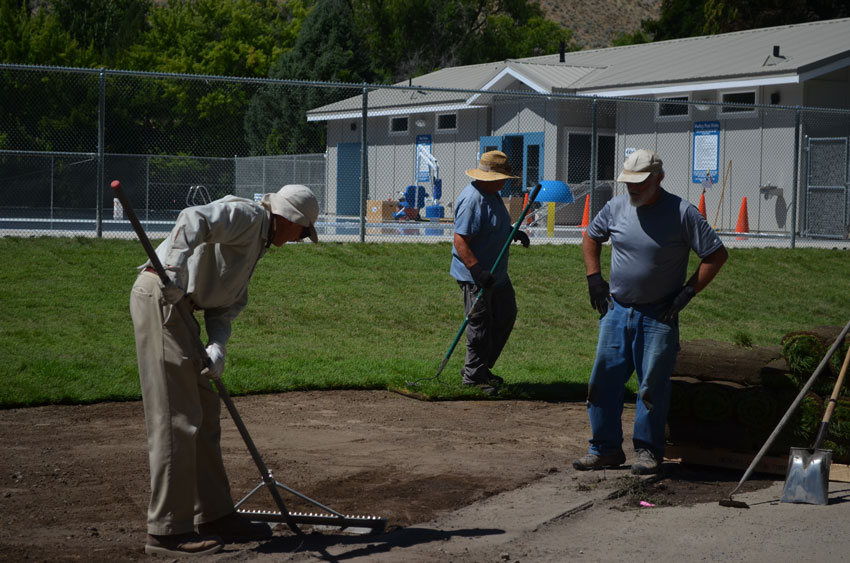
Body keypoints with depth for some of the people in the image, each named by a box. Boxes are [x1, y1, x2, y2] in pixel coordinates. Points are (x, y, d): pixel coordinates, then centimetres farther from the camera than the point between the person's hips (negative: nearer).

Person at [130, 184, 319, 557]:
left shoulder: (257, 245, 24)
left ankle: (215, 516, 24)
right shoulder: (247, 215, -6)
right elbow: (193, 220, -25)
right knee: (177, 418, -9)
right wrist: (175, 274, -35)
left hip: (179, 307, 11)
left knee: (205, 412, 15)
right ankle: (168, 531, -4)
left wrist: (217, 347, -3)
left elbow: (226, 307, 16)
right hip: (159, 298, -11)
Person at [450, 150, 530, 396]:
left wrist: (514, 232, 11)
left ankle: (480, 368, 28)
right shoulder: (472, 200, -22)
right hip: (474, 277, -11)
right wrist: (478, 271, -34)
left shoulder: (491, 194, 10)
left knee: (505, 316, 18)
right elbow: (460, 241, -27)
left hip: (496, 274, 11)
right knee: (480, 325, -3)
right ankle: (473, 376, 9)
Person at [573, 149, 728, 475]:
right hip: (616, 311, 5)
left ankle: (648, 451, 14)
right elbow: (590, 237, 23)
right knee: (603, 380, 5)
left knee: (653, 387, 1)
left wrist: (688, 292, -10)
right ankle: (605, 448, 16)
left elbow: (716, 255, -6)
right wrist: (594, 277, 12)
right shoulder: (616, 207, 4)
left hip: (658, 317, -4)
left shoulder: (682, 213, -10)